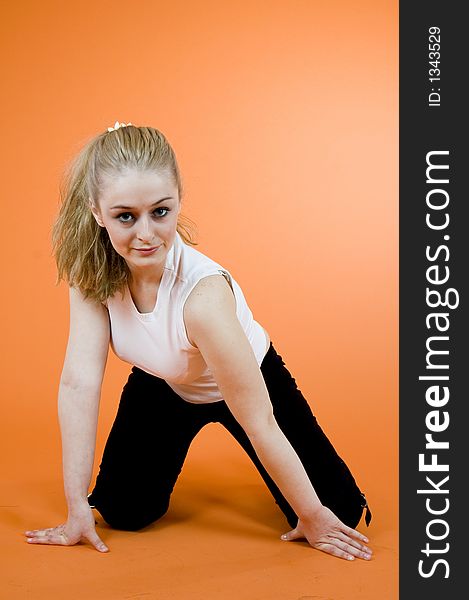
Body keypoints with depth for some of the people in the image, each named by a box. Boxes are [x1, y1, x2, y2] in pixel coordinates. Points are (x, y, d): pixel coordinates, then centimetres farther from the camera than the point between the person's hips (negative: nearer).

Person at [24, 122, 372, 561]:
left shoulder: (203, 294, -41)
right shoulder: (93, 270, -26)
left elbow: (258, 422, -34)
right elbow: (78, 384, -26)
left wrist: (313, 517, -22)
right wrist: (77, 509, -25)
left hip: (247, 382, -3)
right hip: (162, 386, 4)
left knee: (340, 512, -8)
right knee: (123, 512, -5)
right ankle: (165, 454, 28)